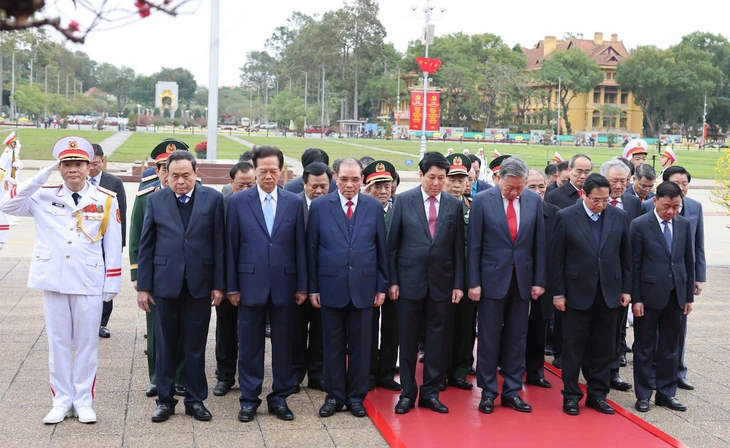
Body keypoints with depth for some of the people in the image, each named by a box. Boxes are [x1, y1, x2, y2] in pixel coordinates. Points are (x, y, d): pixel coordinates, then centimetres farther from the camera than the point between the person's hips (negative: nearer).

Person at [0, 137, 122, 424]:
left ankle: (83, 401, 18)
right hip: (53, 281, 1)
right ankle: (61, 401, 19)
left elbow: (113, 246, 1)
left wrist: (112, 285, -2)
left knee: (87, 343, 7)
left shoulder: (106, 200, 0)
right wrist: (41, 176, -13)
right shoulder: (44, 196, 3)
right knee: (58, 343, 9)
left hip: (89, 283, -1)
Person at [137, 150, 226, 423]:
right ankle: (165, 399, 21)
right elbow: (146, 245, 3)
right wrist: (143, 285, 0)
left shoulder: (213, 199, 0)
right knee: (165, 345, 9)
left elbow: (218, 244, -1)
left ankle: (195, 399, 20)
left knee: (196, 347, 8)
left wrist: (219, 284, -3)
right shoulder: (156, 200, 2)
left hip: (199, 284, 0)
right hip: (166, 283, 1)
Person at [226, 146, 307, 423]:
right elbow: (232, 246, 1)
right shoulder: (238, 201, 1)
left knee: (283, 345, 8)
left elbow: (300, 246, 3)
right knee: (250, 345, 6)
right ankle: (249, 400, 18)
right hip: (251, 284, -1)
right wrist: (232, 286, -1)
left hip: (284, 285, 1)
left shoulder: (294, 202, 3)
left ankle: (279, 398, 20)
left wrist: (302, 286, 1)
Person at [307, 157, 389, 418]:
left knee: (360, 345, 7)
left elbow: (382, 249, 5)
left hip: (364, 287, 1)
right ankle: (334, 395, 20)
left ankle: (356, 396, 19)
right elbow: (311, 249, 1)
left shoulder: (374, 207, 2)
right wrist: (312, 287, -1)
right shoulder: (319, 206, -1)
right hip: (331, 286, -1)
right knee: (333, 345, 8)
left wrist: (382, 286, 2)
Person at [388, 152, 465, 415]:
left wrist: (459, 283, 1)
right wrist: (392, 280, -3)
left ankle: (430, 393, 17)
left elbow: (458, 248, 5)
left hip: (442, 282, 2)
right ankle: (407, 393, 17)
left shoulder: (454, 205, 4)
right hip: (410, 280, -1)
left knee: (437, 340, 6)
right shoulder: (403, 201, -1)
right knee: (408, 339, 6)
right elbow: (392, 244, 0)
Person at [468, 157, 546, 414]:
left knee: (517, 338, 9)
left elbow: (539, 244, 4)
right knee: (489, 338, 4)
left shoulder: (534, 201, 1)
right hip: (492, 279, -2)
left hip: (522, 280, 3)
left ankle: (512, 391, 18)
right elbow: (474, 245, -5)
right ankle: (488, 392, 15)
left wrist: (539, 280, 2)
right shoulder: (482, 201, -7)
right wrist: (473, 282, -8)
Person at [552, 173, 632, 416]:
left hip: (609, 293, 3)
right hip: (578, 293, -3)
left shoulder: (620, 217, 1)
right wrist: (558, 293, -5)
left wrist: (626, 288, 6)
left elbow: (626, 256, 8)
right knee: (573, 347, 5)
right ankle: (571, 395, 15)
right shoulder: (566, 217, -6)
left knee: (604, 348, 9)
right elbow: (557, 258, -4)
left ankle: (598, 394, 21)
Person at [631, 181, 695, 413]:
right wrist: (635, 298, -10)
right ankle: (643, 395, 15)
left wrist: (689, 295, 7)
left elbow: (689, 261, 9)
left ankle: (666, 393, 21)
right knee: (645, 348, 6)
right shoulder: (640, 225, -8)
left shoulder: (684, 224, 5)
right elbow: (634, 264, -7)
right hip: (649, 295, -4)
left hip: (676, 295, 4)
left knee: (670, 348, 11)